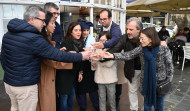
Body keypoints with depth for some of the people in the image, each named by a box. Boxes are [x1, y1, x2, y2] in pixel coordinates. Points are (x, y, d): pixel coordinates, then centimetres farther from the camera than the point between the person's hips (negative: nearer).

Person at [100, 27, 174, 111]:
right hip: (146, 83, 2)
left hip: (160, 83, -2)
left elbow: (170, 66, -10)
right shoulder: (141, 49, -11)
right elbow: (128, 55, -15)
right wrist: (113, 56, -27)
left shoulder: (164, 50, -19)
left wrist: (168, 82, -5)